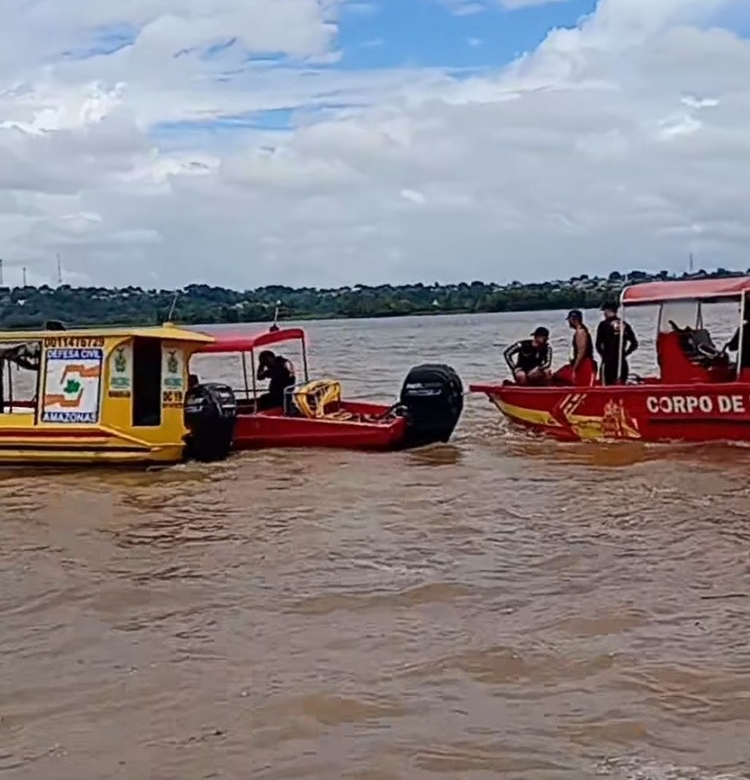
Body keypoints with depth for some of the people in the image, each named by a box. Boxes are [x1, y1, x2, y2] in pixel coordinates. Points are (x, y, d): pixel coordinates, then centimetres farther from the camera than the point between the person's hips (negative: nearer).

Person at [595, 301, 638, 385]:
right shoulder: (625, 325, 10)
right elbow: (634, 344, 7)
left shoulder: (603, 325, -4)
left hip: (608, 362, -5)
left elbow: (598, 344, -7)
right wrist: (624, 354, 13)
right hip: (623, 362, 5)